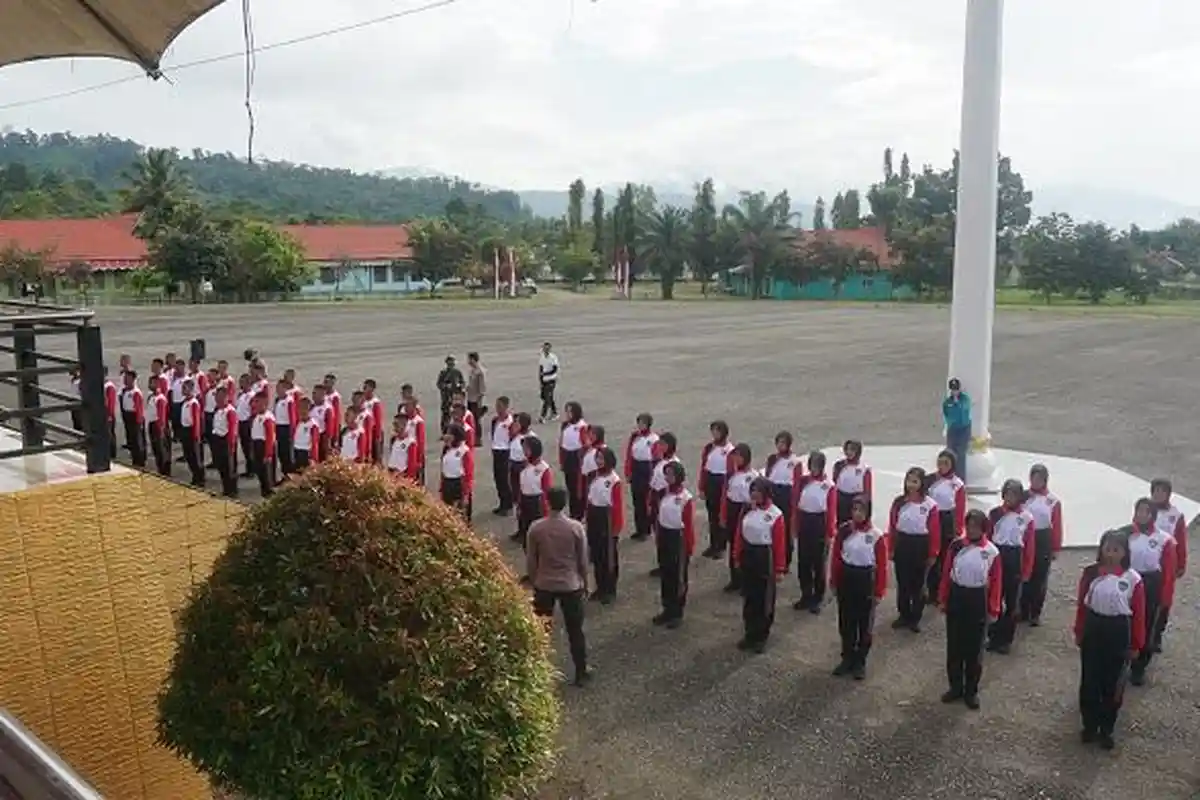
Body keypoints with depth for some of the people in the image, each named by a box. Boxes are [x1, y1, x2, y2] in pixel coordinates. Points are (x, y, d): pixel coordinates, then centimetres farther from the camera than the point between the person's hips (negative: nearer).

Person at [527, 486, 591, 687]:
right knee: (575, 631, 11)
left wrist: (533, 583, 12)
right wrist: (584, 583, 11)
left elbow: (531, 560, -2)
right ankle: (581, 673, 19)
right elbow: (583, 560, -4)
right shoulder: (576, 528, -13)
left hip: (544, 585, 1)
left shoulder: (536, 528, -10)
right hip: (571, 585, -1)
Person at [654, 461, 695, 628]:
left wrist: (689, 549, -14)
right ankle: (667, 609, 27)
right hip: (664, 536, 6)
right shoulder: (663, 493, 2)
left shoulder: (686, 498, -18)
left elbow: (689, 526, -15)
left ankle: (677, 613, 18)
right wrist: (658, 537, 13)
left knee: (679, 576, 6)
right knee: (664, 574, 14)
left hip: (678, 538, -6)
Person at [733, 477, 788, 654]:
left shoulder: (775, 514, -15)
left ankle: (761, 637, 21)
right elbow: (739, 535, 8)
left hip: (765, 557, -5)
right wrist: (737, 558, 9)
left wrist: (780, 569, -11)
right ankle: (749, 634, 27)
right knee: (748, 597, 14)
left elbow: (780, 543, -12)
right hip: (747, 555, 5)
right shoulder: (746, 510, 1)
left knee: (764, 599, 7)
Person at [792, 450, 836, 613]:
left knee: (818, 562, 6)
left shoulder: (829, 485, -10)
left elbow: (832, 511, -8)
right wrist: (795, 527, 5)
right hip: (804, 522, 4)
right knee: (803, 561, 10)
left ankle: (818, 599, 18)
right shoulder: (802, 481, 2)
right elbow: (796, 504, 6)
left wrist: (830, 534, -9)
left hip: (819, 523, -4)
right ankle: (806, 596, 23)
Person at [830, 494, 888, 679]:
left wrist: (879, 592, -8)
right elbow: (836, 557, 3)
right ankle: (847, 658, 29)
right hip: (846, 578, 3)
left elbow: (882, 565, -9)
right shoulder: (843, 530, -4)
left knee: (865, 624, 9)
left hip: (865, 580, -3)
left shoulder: (877, 535, -13)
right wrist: (834, 582, 5)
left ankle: (860, 662, 24)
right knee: (845, 622, 13)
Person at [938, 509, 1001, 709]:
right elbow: (946, 574, 1)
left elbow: (996, 582, -4)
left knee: (974, 648, 8)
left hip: (978, 600, -2)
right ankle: (955, 687, 25)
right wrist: (942, 600, 3)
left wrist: (993, 609, -3)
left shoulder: (992, 552, -8)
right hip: (956, 597, 2)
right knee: (954, 646, 10)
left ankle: (971, 691, 23)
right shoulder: (955, 546, -4)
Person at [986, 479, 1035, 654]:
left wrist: (1026, 572, -2)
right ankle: (993, 636, 22)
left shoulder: (1027, 518, -4)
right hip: (996, 556, 1)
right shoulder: (994, 513, -1)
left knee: (1011, 601, 9)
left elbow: (1029, 547, -2)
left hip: (1014, 560, -1)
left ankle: (1006, 639, 21)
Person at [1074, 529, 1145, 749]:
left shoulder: (1133, 579, -11)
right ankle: (1089, 726, 28)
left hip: (1118, 633, -1)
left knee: (1113, 684, 10)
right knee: (1089, 681, 11)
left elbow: (1138, 614, -4)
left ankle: (1106, 730, 27)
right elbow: (1081, 605, 3)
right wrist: (1079, 633, 8)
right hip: (1093, 629, 2)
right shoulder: (1090, 573, -6)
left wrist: (1136, 645, 0)